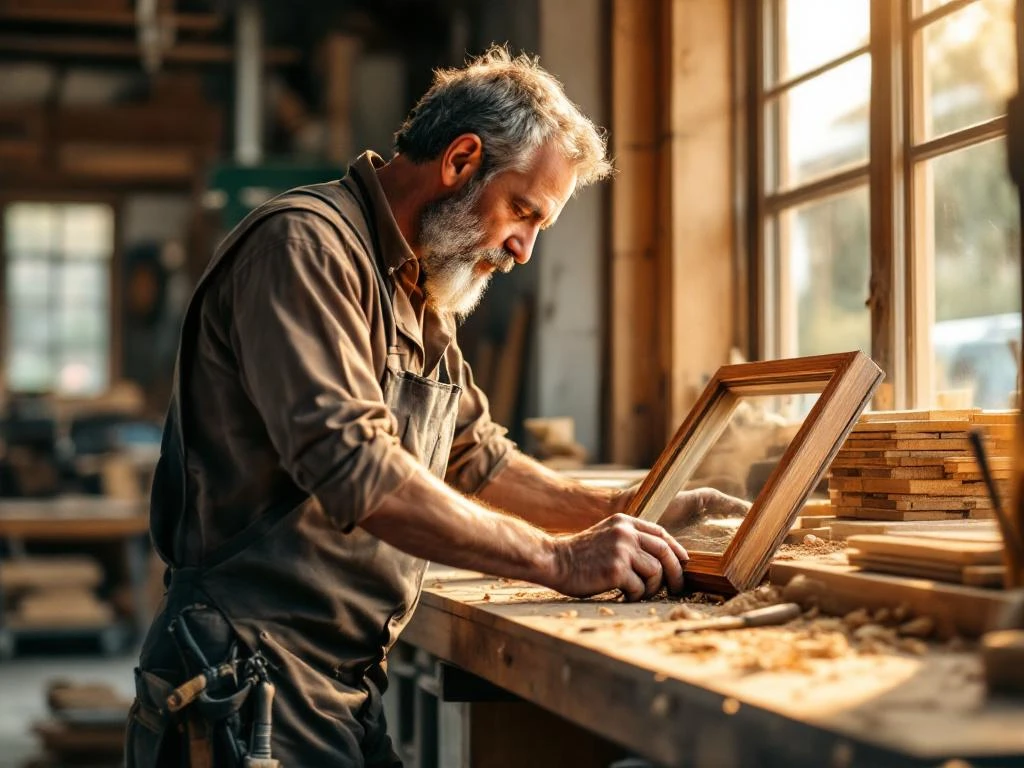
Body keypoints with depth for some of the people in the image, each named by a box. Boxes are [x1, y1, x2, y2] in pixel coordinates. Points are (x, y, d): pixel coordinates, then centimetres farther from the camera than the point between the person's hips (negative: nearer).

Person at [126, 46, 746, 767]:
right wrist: (557, 558, -25)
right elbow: (353, 467, -26)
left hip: (349, 682, 9)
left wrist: (621, 514, 8)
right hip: (249, 680, -9)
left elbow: (477, 458, 22)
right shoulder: (305, 242, -15)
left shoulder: (421, 294, 18)